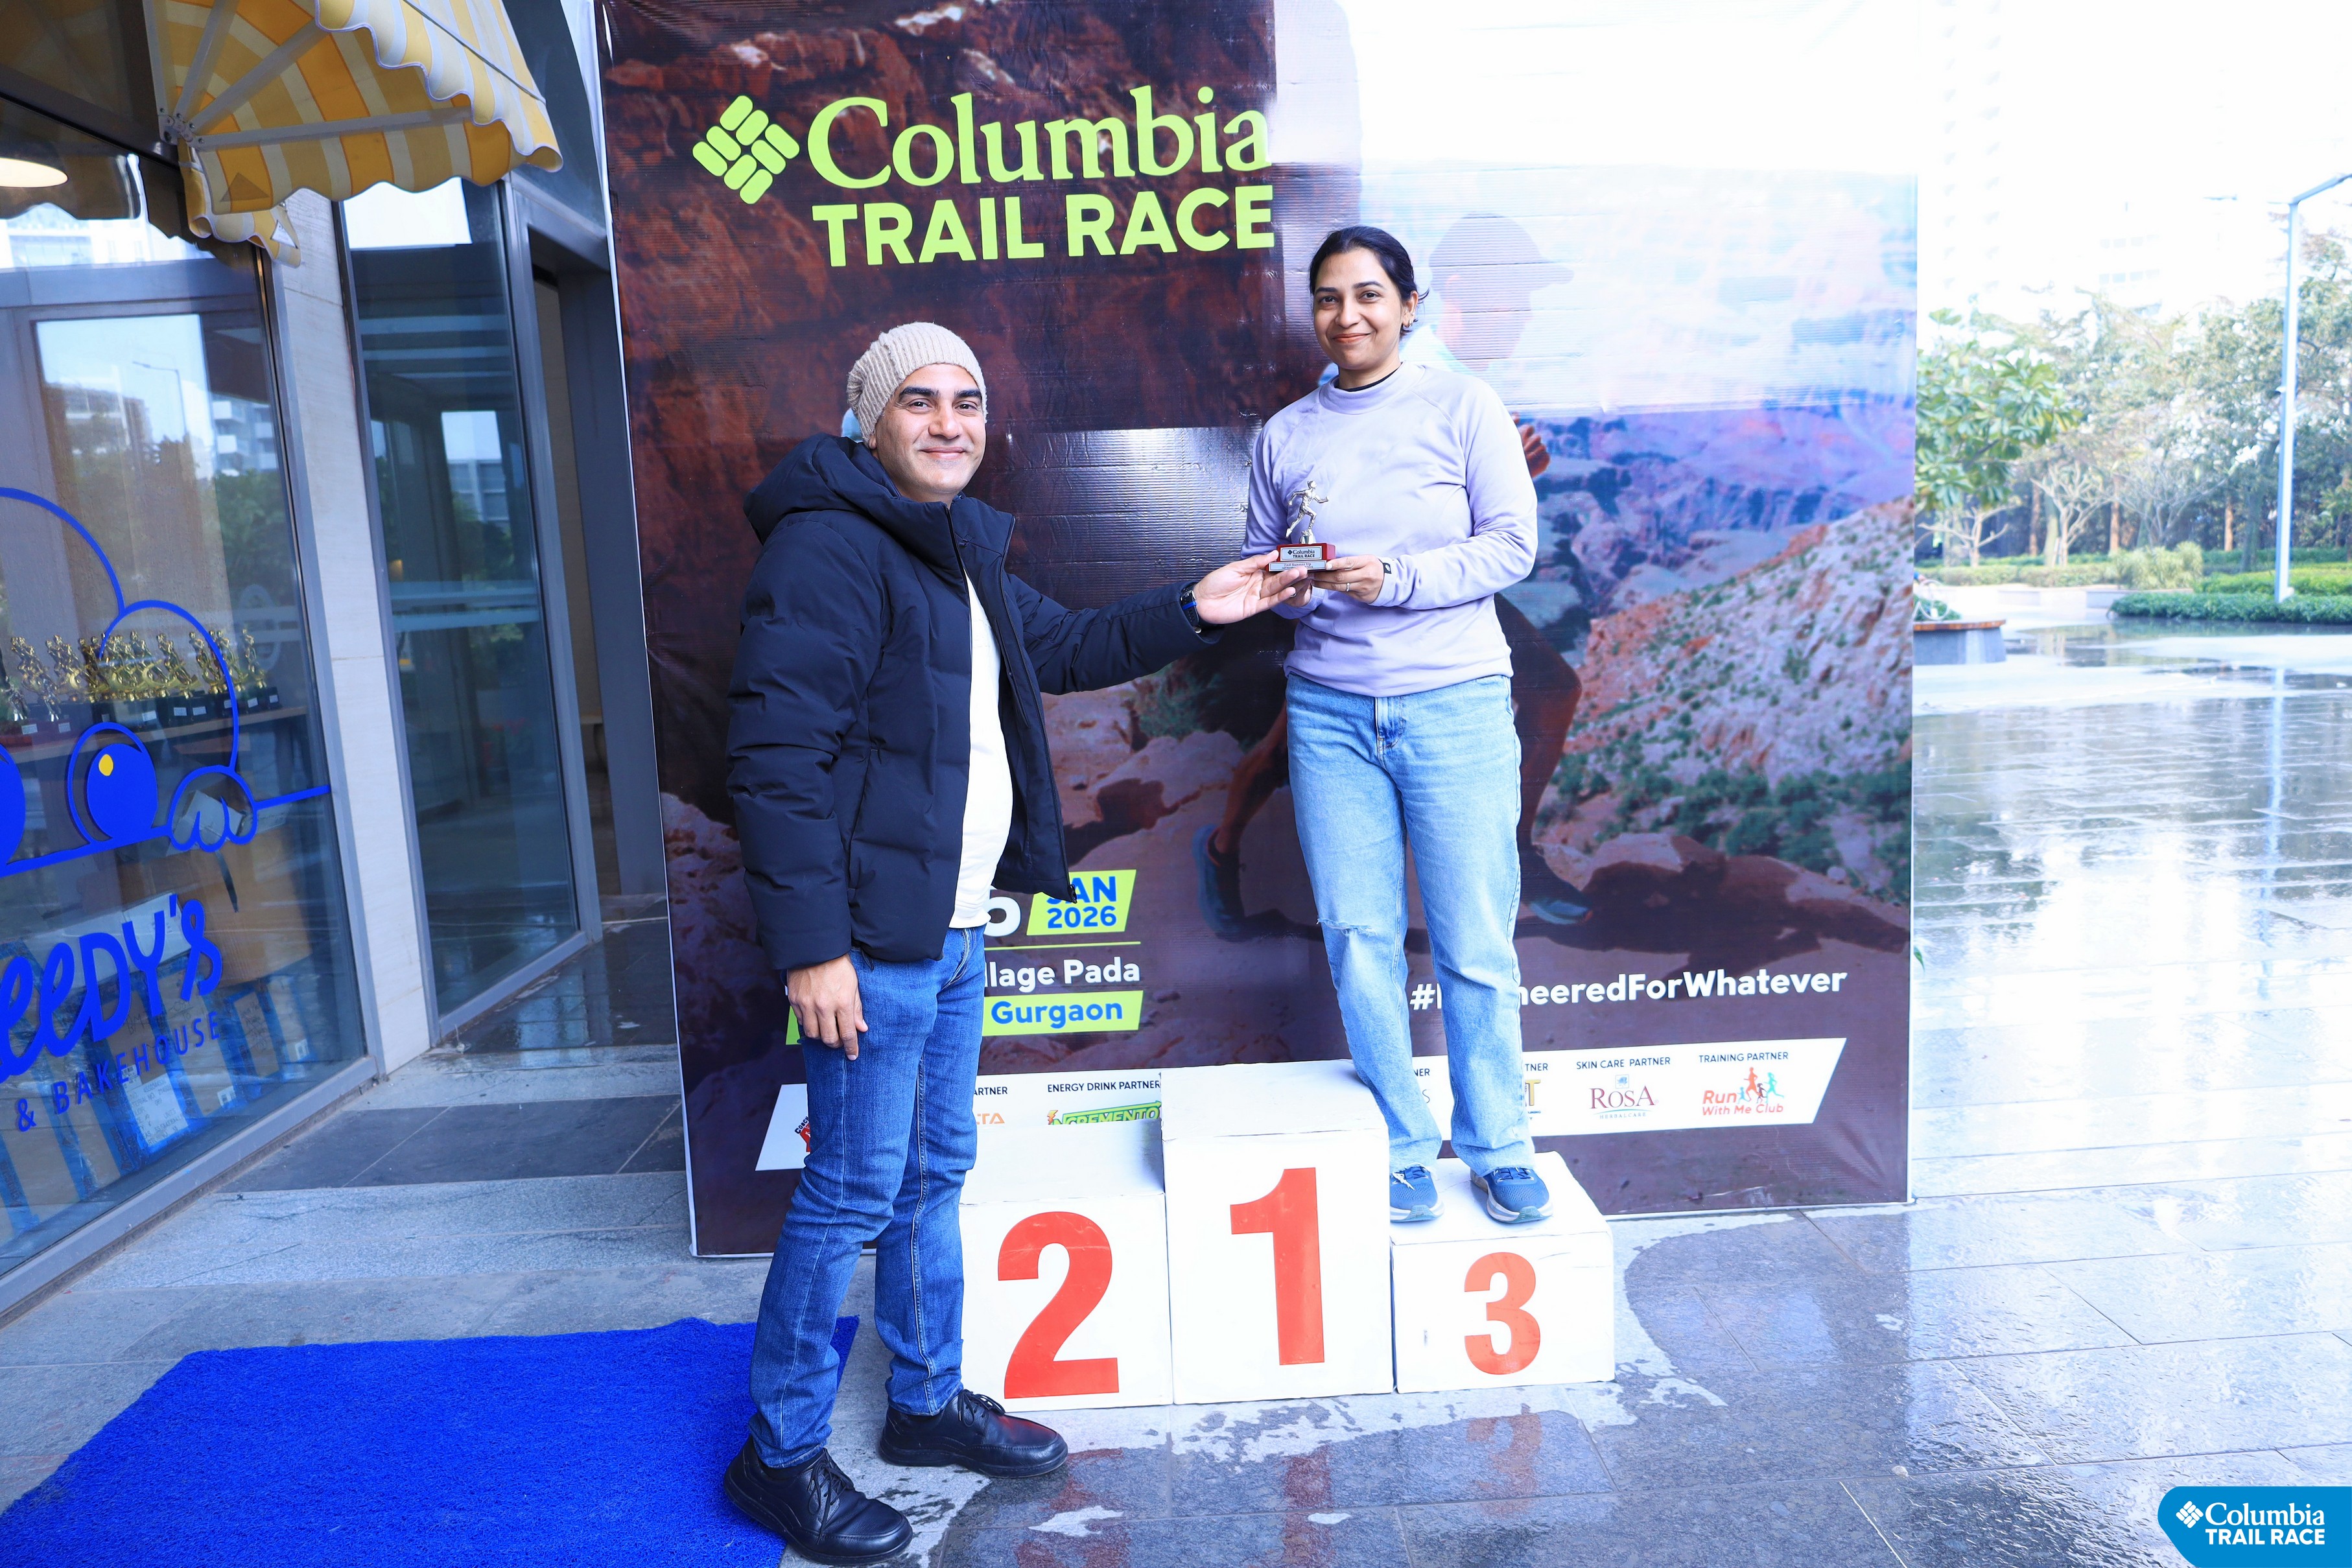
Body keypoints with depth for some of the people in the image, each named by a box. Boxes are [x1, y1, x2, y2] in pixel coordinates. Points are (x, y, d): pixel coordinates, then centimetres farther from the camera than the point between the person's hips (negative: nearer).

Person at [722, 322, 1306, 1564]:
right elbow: (777, 755, -21)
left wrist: (1192, 612, 18)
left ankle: (929, 1402, 35)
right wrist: (810, 945, -23)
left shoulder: (959, 552, 16)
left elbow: (1065, 648, 29)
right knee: (853, 1190, 0)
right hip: (873, 940, -9)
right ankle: (780, 1455, 20)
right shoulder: (827, 545, -15)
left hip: (953, 931, 9)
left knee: (933, 1175, 18)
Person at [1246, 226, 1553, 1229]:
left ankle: (1497, 1146, 20)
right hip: (1329, 710, 2)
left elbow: (1512, 544, -2)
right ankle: (1401, 1146, 20)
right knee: (1357, 939, 3)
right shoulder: (1283, 435, 11)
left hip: (1455, 704, -2)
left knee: (1475, 946, 1)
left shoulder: (1461, 406, 4)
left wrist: (1394, 577, -15)